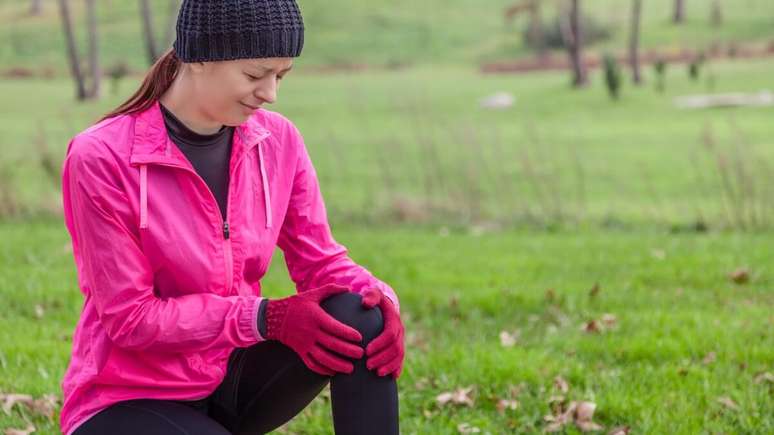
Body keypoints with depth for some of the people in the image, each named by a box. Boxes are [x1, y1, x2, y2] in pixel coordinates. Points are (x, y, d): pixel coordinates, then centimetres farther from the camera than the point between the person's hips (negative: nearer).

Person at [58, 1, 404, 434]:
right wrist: (267, 318, -26)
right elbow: (130, 316, -18)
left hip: (232, 377, 5)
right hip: (130, 398, -5)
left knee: (362, 320, -22)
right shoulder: (101, 157, -19)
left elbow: (320, 261, 2)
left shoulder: (278, 140, -4)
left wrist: (381, 299, -22)